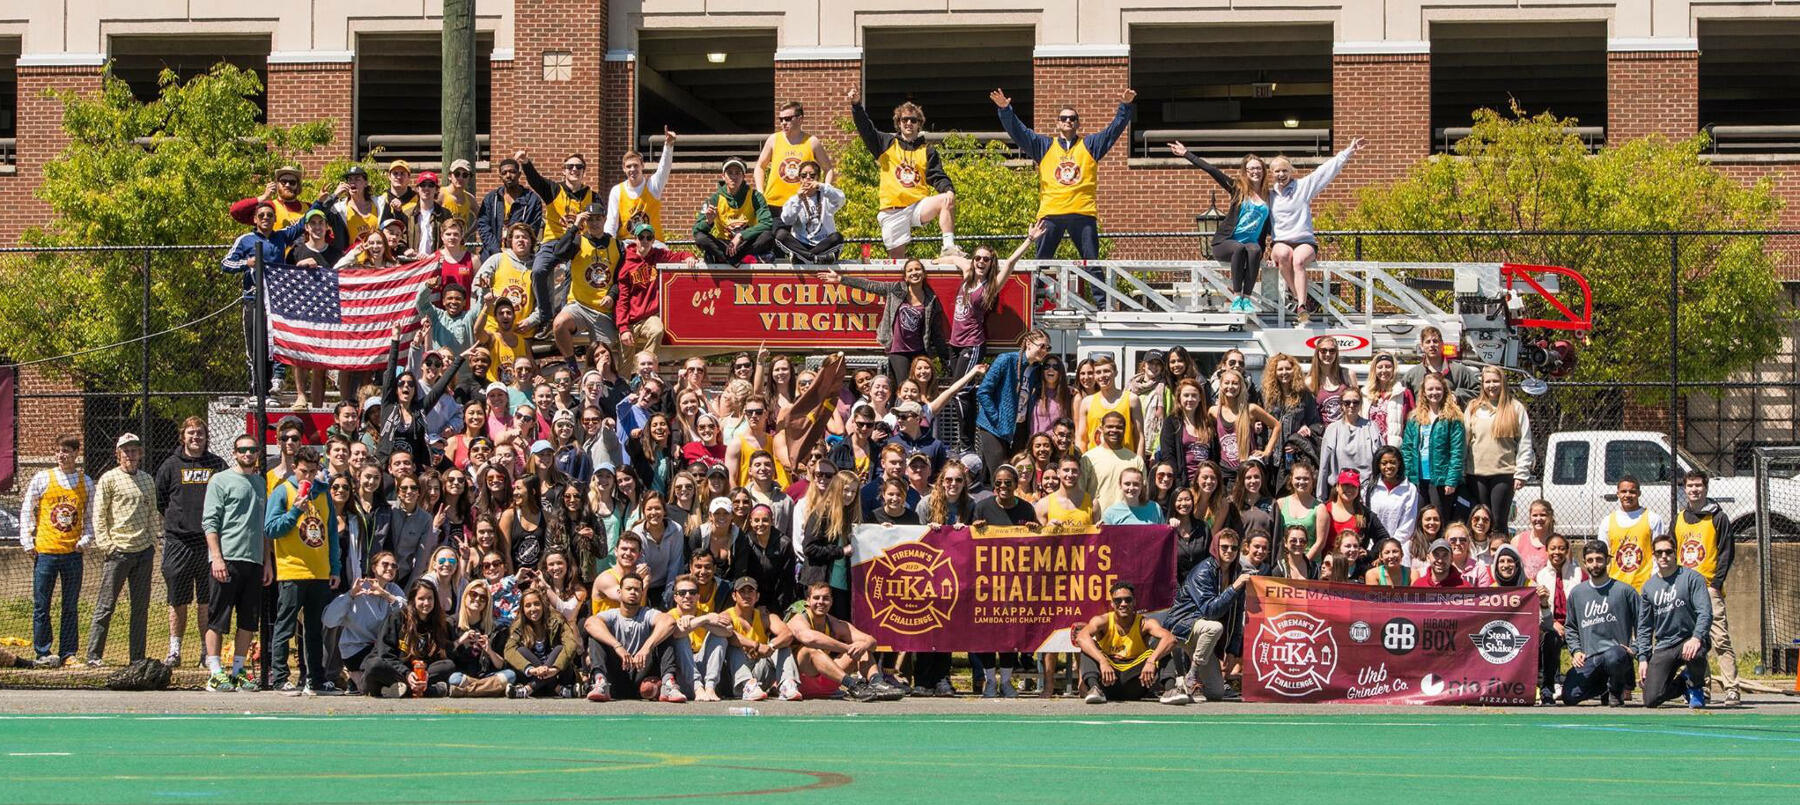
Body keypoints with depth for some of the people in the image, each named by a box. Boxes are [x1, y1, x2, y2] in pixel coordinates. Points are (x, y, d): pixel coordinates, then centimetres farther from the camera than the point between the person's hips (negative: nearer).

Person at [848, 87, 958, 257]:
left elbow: (937, 177, 5)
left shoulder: (928, 151, 13)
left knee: (947, 201, -27)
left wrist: (949, 190, -17)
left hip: (918, 206, 0)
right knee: (896, 255, -3)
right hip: (892, 211, 0)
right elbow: (866, 129, 4)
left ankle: (949, 247, -32)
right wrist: (856, 105, -10)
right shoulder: (887, 144, 13)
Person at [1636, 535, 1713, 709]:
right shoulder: (1649, 587, 12)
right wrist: (1643, 658, 7)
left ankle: (1695, 687, -6)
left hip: (1689, 641, -3)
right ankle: (1682, 682, 21)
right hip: (1663, 647, 4)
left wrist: (1696, 638, -29)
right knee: (1651, 699, -13)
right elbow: (1644, 627, 17)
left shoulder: (1692, 578, -1)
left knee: (1695, 654, -42)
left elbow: (1705, 613, -12)